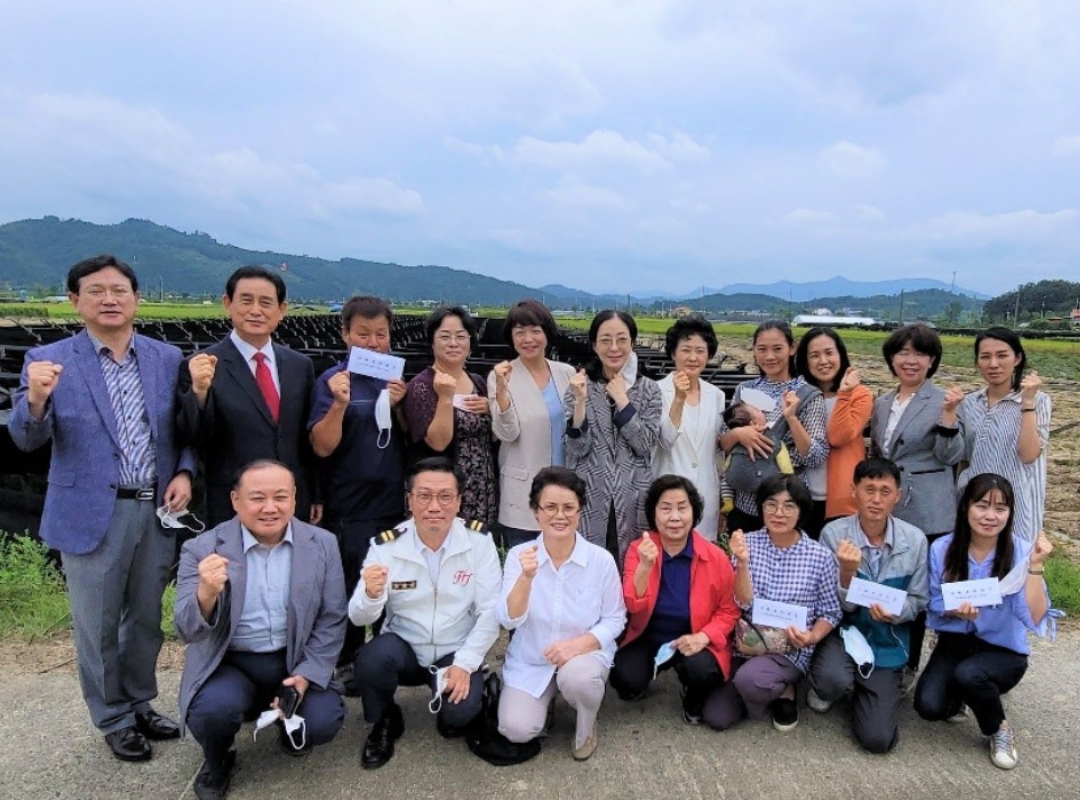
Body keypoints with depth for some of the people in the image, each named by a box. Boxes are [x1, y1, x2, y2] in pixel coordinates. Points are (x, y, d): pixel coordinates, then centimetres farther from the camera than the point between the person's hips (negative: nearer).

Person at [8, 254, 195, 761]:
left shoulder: (167, 358, 3)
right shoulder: (49, 361, -5)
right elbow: (26, 439, -10)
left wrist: (184, 472, -9)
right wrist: (35, 398, -30)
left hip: (156, 510, 3)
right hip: (92, 514, -2)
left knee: (146, 619, 18)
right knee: (98, 627, 12)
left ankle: (141, 705, 39)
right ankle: (114, 720, 32)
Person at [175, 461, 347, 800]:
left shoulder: (323, 544, -4)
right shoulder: (202, 549, -10)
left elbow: (332, 620, -1)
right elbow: (187, 632, -14)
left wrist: (306, 675, -14)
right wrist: (206, 593, -35)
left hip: (296, 661, 2)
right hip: (228, 664, -1)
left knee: (323, 722, -20)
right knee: (215, 709, -30)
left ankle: (289, 726, 19)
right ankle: (216, 763, 7)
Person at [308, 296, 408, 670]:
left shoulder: (396, 377, 6)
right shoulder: (333, 380, -8)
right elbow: (322, 447, -15)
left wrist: (399, 405, -10)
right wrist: (339, 404, -30)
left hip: (395, 505, 5)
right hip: (349, 510, -4)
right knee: (352, 592, 8)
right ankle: (347, 667, 27)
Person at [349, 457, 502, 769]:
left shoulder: (479, 541, -12)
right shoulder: (386, 546, -10)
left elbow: (491, 611, -11)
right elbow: (358, 618, -12)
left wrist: (465, 664, -18)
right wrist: (371, 594, -35)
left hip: (457, 654, -1)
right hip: (403, 649, 1)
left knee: (458, 714, -26)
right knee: (371, 659, -29)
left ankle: (462, 711, 14)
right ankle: (385, 722, 3)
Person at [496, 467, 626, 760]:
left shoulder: (601, 559, -13)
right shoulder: (518, 555, -11)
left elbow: (615, 619, -6)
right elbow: (508, 620, -18)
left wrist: (579, 644, -24)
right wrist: (526, 577, -36)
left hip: (585, 654, -1)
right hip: (530, 662, 1)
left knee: (576, 677, -34)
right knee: (516, 730, -18)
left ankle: (586, 726, 3)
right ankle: (547, 698, 18)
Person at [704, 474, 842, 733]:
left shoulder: (820, 556, -6)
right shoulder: (747, 543, -5)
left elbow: (831, 611, 2)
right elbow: (743, 603, -12)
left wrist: (812, 637, -17)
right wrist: (742, 562, -28)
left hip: (790, 651, -2)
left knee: (748, 679, -34)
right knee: (716, 717, -8)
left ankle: (784, 691, 2)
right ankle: (767, 689, 20)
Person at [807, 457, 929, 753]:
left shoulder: (915, 540, -10)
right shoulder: (834, 533, -16)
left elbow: (917, 601, 1)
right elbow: (838, 607, -12)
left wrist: (894, 613, -22)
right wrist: (847, 572, -34)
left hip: (887, 642, 2)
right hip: (844, 630, -2)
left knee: (878, 739, -6)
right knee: (833, 680, -36)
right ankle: (824, 689, 5)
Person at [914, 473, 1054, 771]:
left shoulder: (1021, 552, -16)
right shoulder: (942, 549, -11)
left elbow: (1034, 619, -25)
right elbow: (934, 606, -2)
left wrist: (1035, 567, -34)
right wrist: (955, 610, -24)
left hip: (1004, 650, -2)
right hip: (956, 643, 2)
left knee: (968, 674, -34)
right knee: (929, 707, -20)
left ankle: (1000, 729, 0)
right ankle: (958, 696, 18)